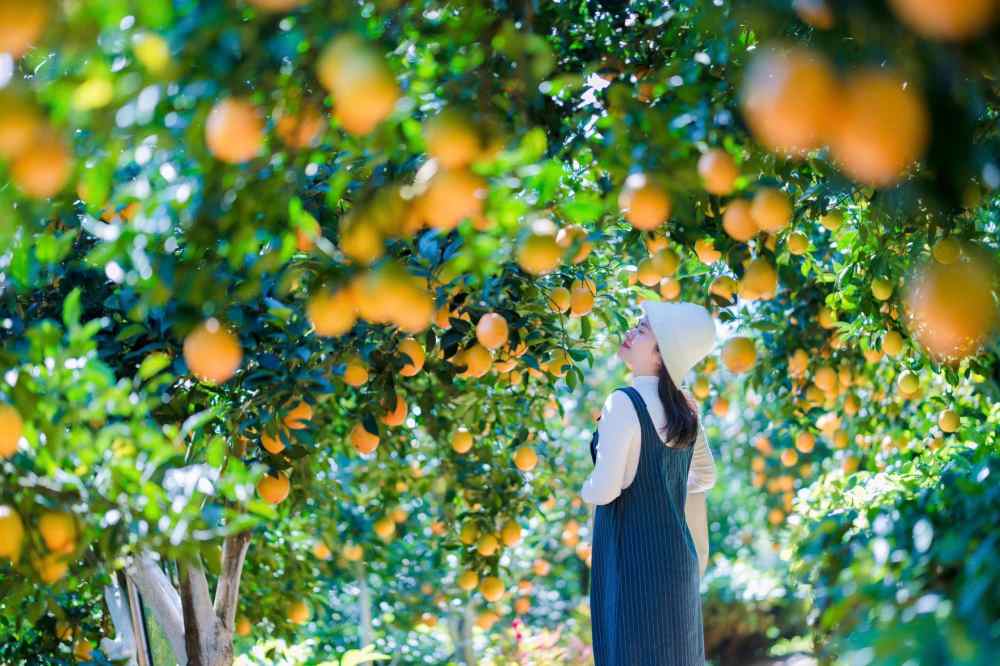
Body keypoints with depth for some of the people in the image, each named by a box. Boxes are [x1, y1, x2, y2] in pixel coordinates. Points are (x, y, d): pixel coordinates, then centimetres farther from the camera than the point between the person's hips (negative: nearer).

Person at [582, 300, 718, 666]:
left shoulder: (624, 402, -17)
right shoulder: (683, 407, 6)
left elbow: (604, 490, -21)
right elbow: (705, 476, 21)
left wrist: (586, 490, 0)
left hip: (632, 559, -8)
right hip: (678, 556, 8)